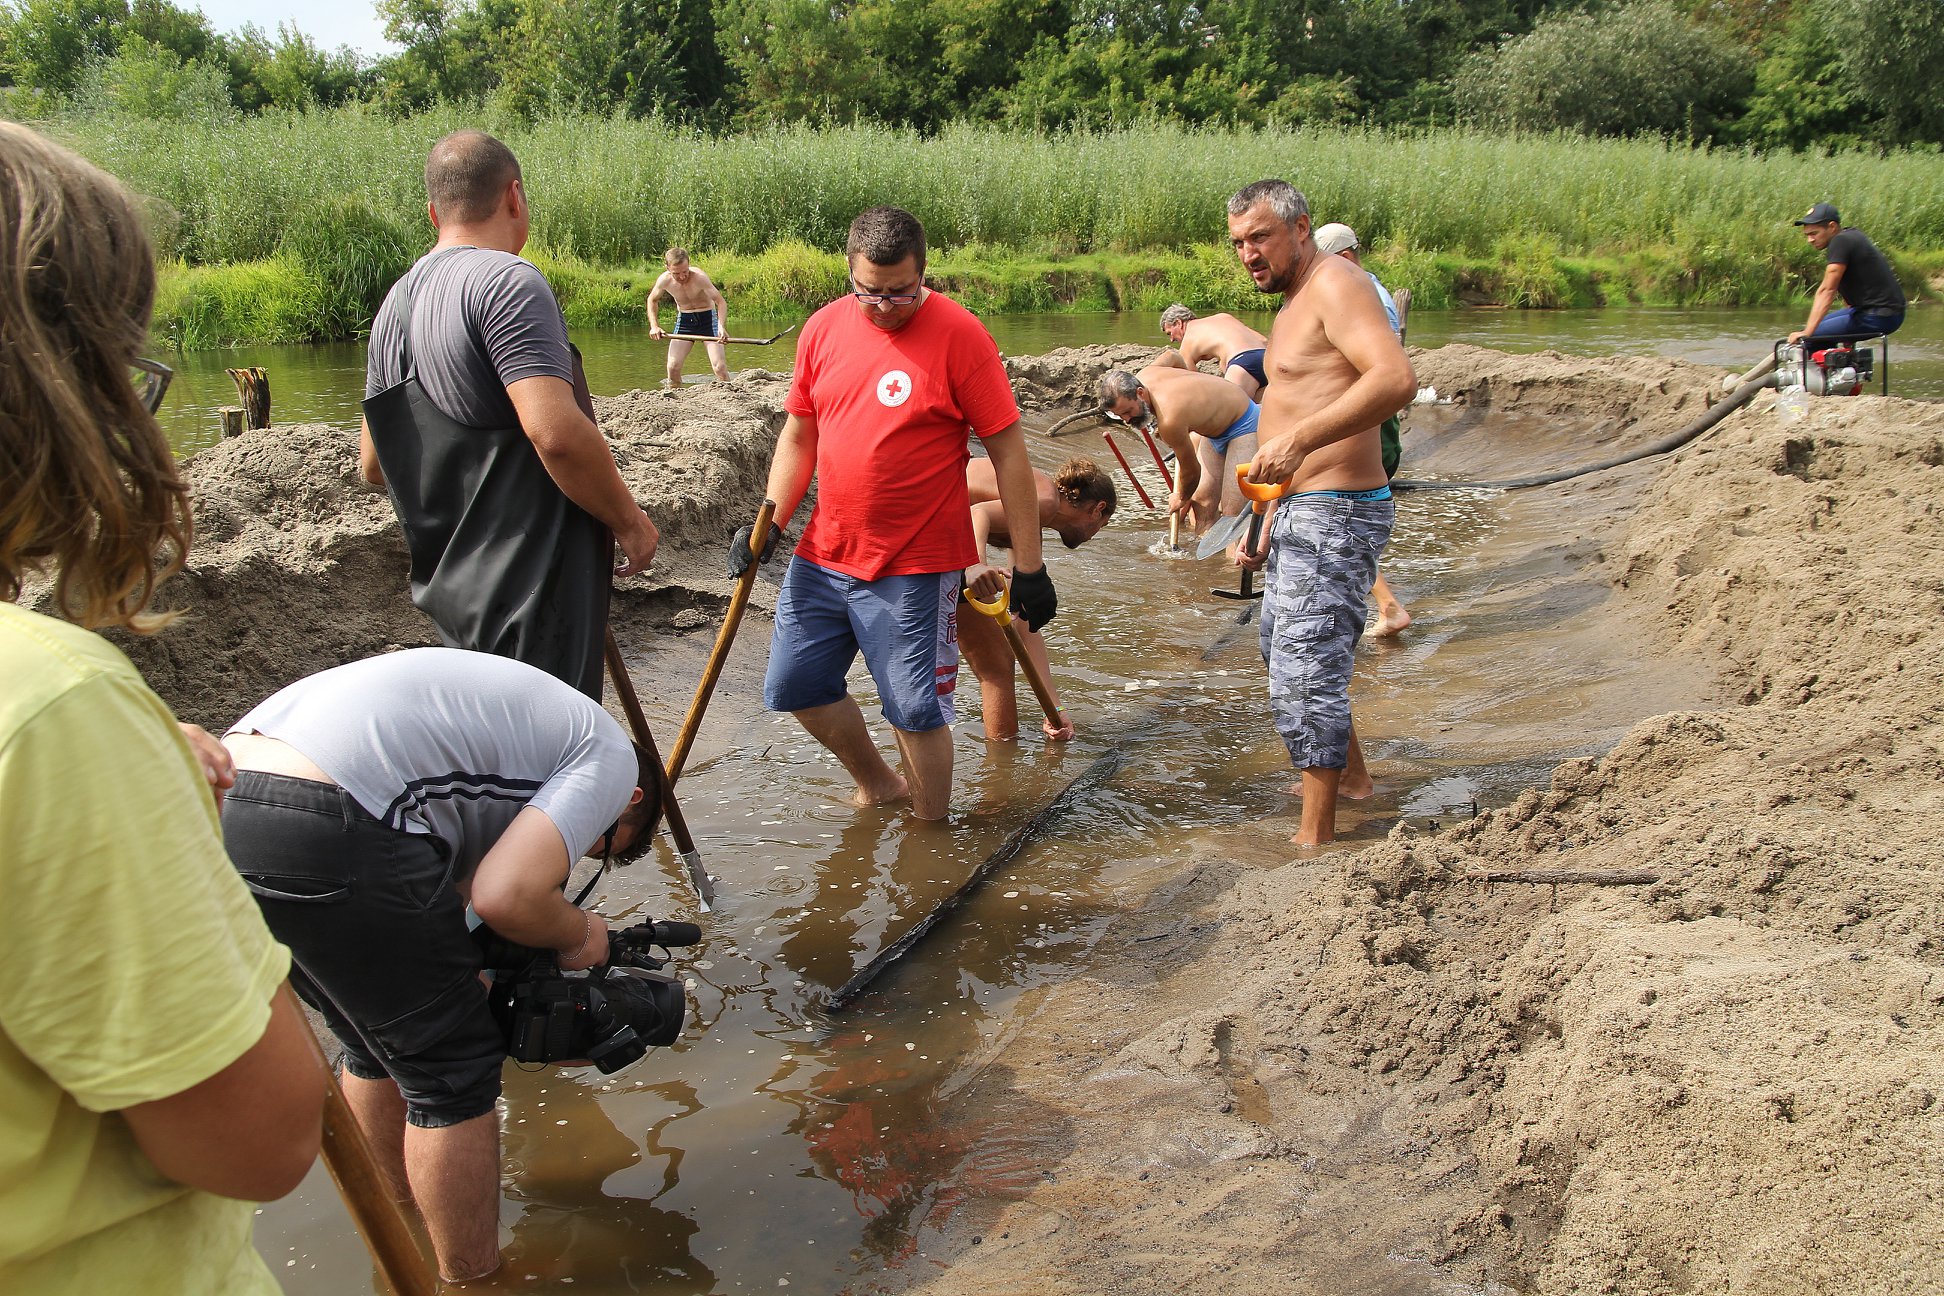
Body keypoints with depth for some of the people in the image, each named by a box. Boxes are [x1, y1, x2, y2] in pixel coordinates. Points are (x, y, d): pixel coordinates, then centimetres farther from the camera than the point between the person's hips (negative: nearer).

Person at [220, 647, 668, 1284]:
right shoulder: (609, 756, 6)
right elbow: (506, 895, -9)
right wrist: (579, 934, 10)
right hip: (329, 833, -10)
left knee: (379, 1044, 28)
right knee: (453, 1069, 8)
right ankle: (472, 1280, 22)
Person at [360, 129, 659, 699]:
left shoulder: (395, 305, 14)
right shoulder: (507, 281, -14)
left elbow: (373, 463, 20)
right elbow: (557, 432, -25)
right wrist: (629, 521, -12)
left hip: (450, 589, 9)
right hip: (530, 593, -9)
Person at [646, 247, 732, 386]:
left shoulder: (699, 277, -26)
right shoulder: (665, 280, -13)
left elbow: (721, 302, -29)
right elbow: (652, 300, 8)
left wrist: (721, 326, -46)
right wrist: (654, 326, -2)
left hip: (707, 318, -3)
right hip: (684, 320, 3)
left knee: (720, 366, -15)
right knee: (673, 367, -6)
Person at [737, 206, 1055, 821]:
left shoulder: (958, 334, -11)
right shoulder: (824, 328, 4)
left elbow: (1008, 454, -10)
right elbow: (798, 437, 13)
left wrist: (1028, 567, -11)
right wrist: (768, 524, 1)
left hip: (914, 568, -6)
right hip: (823, 555, 6)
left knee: (916, 711, -1)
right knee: (795, 685, 13)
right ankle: (878, 785, 36)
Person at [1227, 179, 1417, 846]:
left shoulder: (1336, 284, -13)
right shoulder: (1294, 305, 19)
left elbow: (1396, 377, -30)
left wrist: (1299, 439, -36)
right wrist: (1266, 526, 20)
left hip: (1333, 516, -11)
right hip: (1300, 513, 11)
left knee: (1303, 674, -12)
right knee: (1280, 647, 26)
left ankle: (1315, 836, -3)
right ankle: (1351, 774, 44)